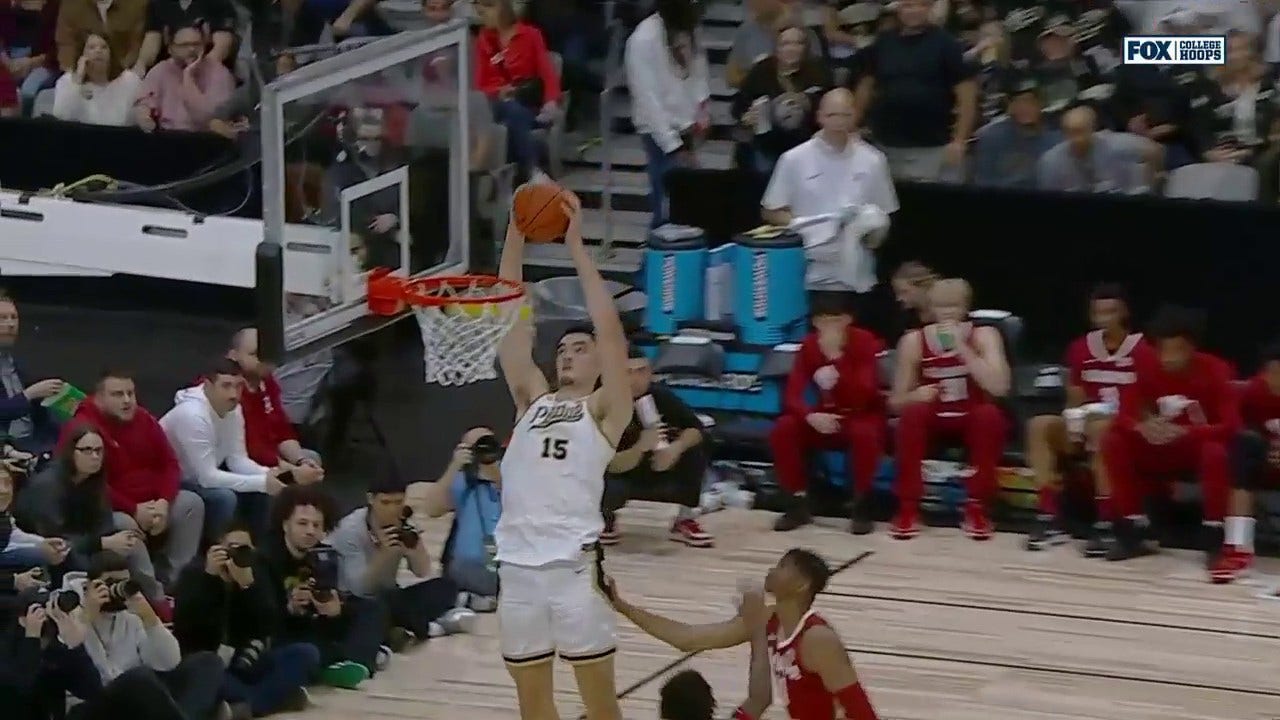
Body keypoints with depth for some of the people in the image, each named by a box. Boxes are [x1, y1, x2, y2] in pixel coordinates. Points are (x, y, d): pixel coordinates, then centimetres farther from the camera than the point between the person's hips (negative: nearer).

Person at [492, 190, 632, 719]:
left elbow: (609, 328, -7)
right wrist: (516, 236, 4)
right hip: (518, 565, 5)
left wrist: (576, 245, -7)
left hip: (574, 565, -5)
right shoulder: (533, 401, 17)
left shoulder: (605, 410, 5)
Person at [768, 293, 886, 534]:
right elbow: (792, 395, -12)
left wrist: (837, 358, -37)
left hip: (862, 416, -4)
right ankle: (799, 503, -10)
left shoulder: (865, 342, -16)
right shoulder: (809, 346, -6)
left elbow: (865, 395, -28)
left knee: (864, 433, -39)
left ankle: (862, 505, -20)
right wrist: (810, 416, -34)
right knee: (783, 429, -23)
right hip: (825, 418, 4)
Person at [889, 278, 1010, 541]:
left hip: (971, 421, -1)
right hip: (932, 421, 1)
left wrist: (961, 347, -30)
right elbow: (896, 401, -4)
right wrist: (915, 396, -28)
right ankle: (908, 509, -22)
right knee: (912, 414, -30)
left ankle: (976, 509, -20)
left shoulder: (983, 336, -10)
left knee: (990, 414, -32)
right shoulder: (914, 341, -7)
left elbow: (999, 387, -26)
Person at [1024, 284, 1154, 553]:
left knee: (1100, 429, -39)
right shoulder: (1080, 349, 7)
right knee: (1039, 425, -20)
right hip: (1089, 425, 5)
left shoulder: (1142, 351, -6)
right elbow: (1075, 401, 11)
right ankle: (1048, 516, -26)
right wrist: (1075, 421, -11)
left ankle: (1106, 523, -39)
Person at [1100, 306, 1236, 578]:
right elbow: (1123, 418, -13)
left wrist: (1184, 432, -41)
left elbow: (1231, 426, -27)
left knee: (1216, 452, -39)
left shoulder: (1214, 371, -20)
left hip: (1201, 446, -4)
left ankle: (1214, 538, -27)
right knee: (1114, 442, -18)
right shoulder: (1149, 371, -9)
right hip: (1164, 450, 4)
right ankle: (1135, 530, -11)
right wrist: (1141, 428, -37)